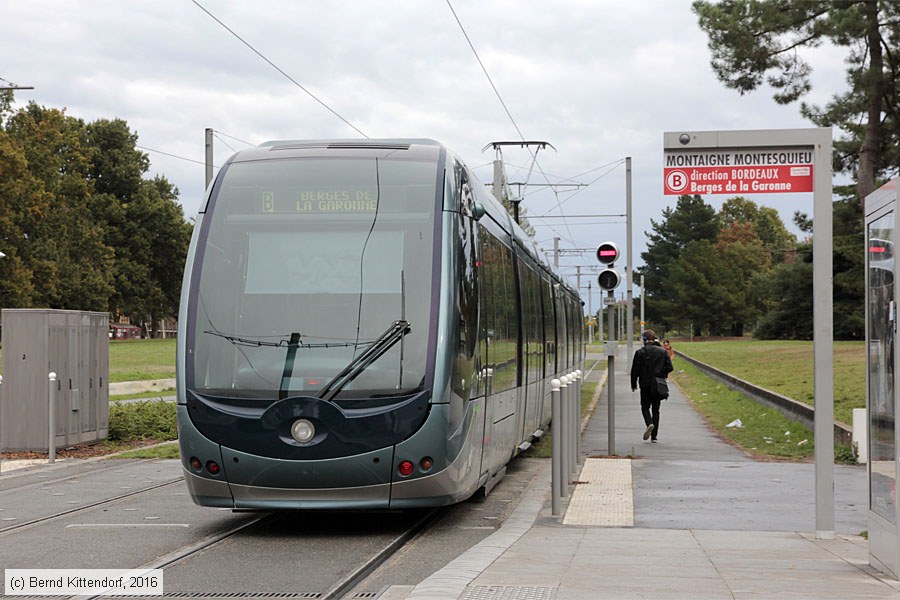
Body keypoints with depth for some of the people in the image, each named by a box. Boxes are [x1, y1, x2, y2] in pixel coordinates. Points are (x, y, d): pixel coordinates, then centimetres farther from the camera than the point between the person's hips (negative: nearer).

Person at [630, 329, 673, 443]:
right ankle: (654, 436, 8)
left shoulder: (640, 352, -6)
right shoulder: (663, 352, 2)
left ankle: (649, 424, -21)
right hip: (659, 385, 3)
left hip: (645, 385, -3)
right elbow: (669, 367, -1)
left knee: (645, 407, 10)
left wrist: (634, 384, 5)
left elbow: (635, 370, -7)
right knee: (656, 410, 10)